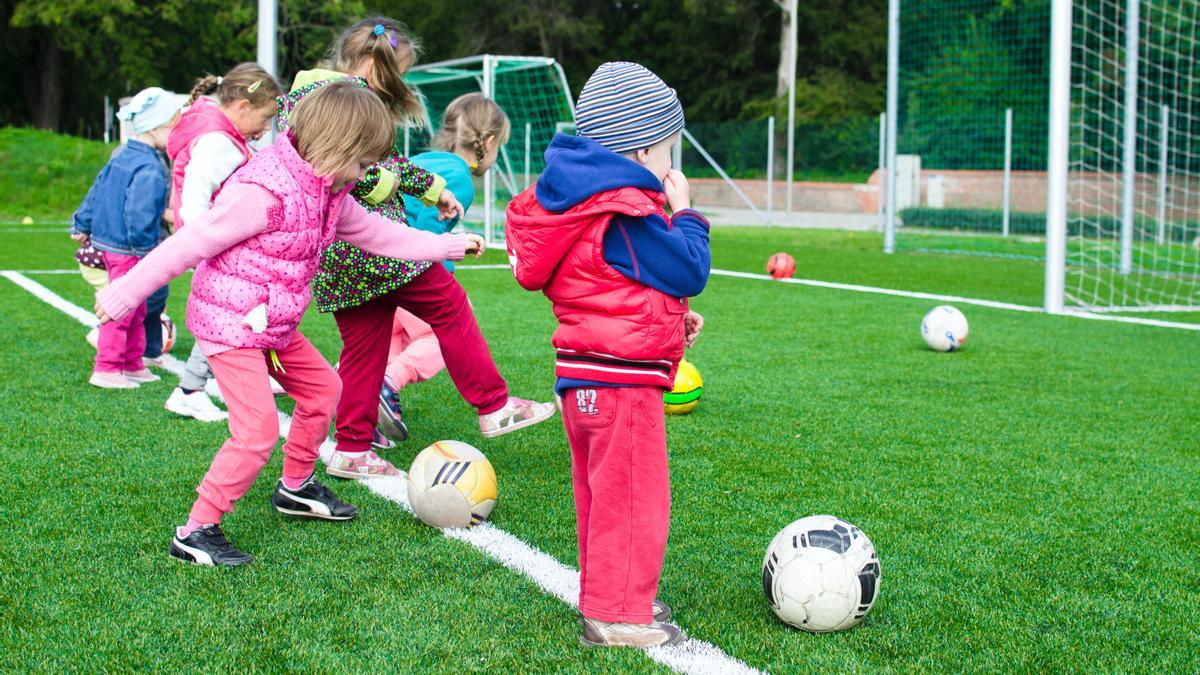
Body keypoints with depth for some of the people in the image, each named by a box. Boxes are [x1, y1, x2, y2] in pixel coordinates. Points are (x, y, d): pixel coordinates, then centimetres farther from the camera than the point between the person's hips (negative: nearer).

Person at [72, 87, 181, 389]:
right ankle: (106, 369, 4)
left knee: (136, 310, 19)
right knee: (122, 310, -2)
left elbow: (97, 190, 17)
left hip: (107, 241, 10)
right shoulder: (149, 169, -22)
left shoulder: (122, 157, 9)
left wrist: (82, 225, 26)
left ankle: (133, 364, 28)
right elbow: (140, 215, -28)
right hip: (129, 251, -10)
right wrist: (146, 245, -17)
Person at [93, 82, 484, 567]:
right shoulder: (263, 191, -26)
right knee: (259, 429, -15)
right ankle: (196, 532, -5)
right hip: (229, 323, -10)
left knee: (322, 387, 20)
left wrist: (446, 246, 23)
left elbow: (376, 234, 19)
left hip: (274, 325, 10)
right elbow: (189, 244, -22)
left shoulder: (328, 192, 4)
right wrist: (126, 293, -18)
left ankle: (295, 488, 39)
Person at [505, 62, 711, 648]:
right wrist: (684, 213, -1)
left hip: (584, 376, 11)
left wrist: (671, 315, 18)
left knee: (603, 495, 19)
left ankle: (607, 597, 32)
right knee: (634, 498, -2)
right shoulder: (628, 214, -20)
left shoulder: (581, 199, 12)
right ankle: (618, 616, 4)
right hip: (622, 379, -11)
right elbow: (689, 272, -15)